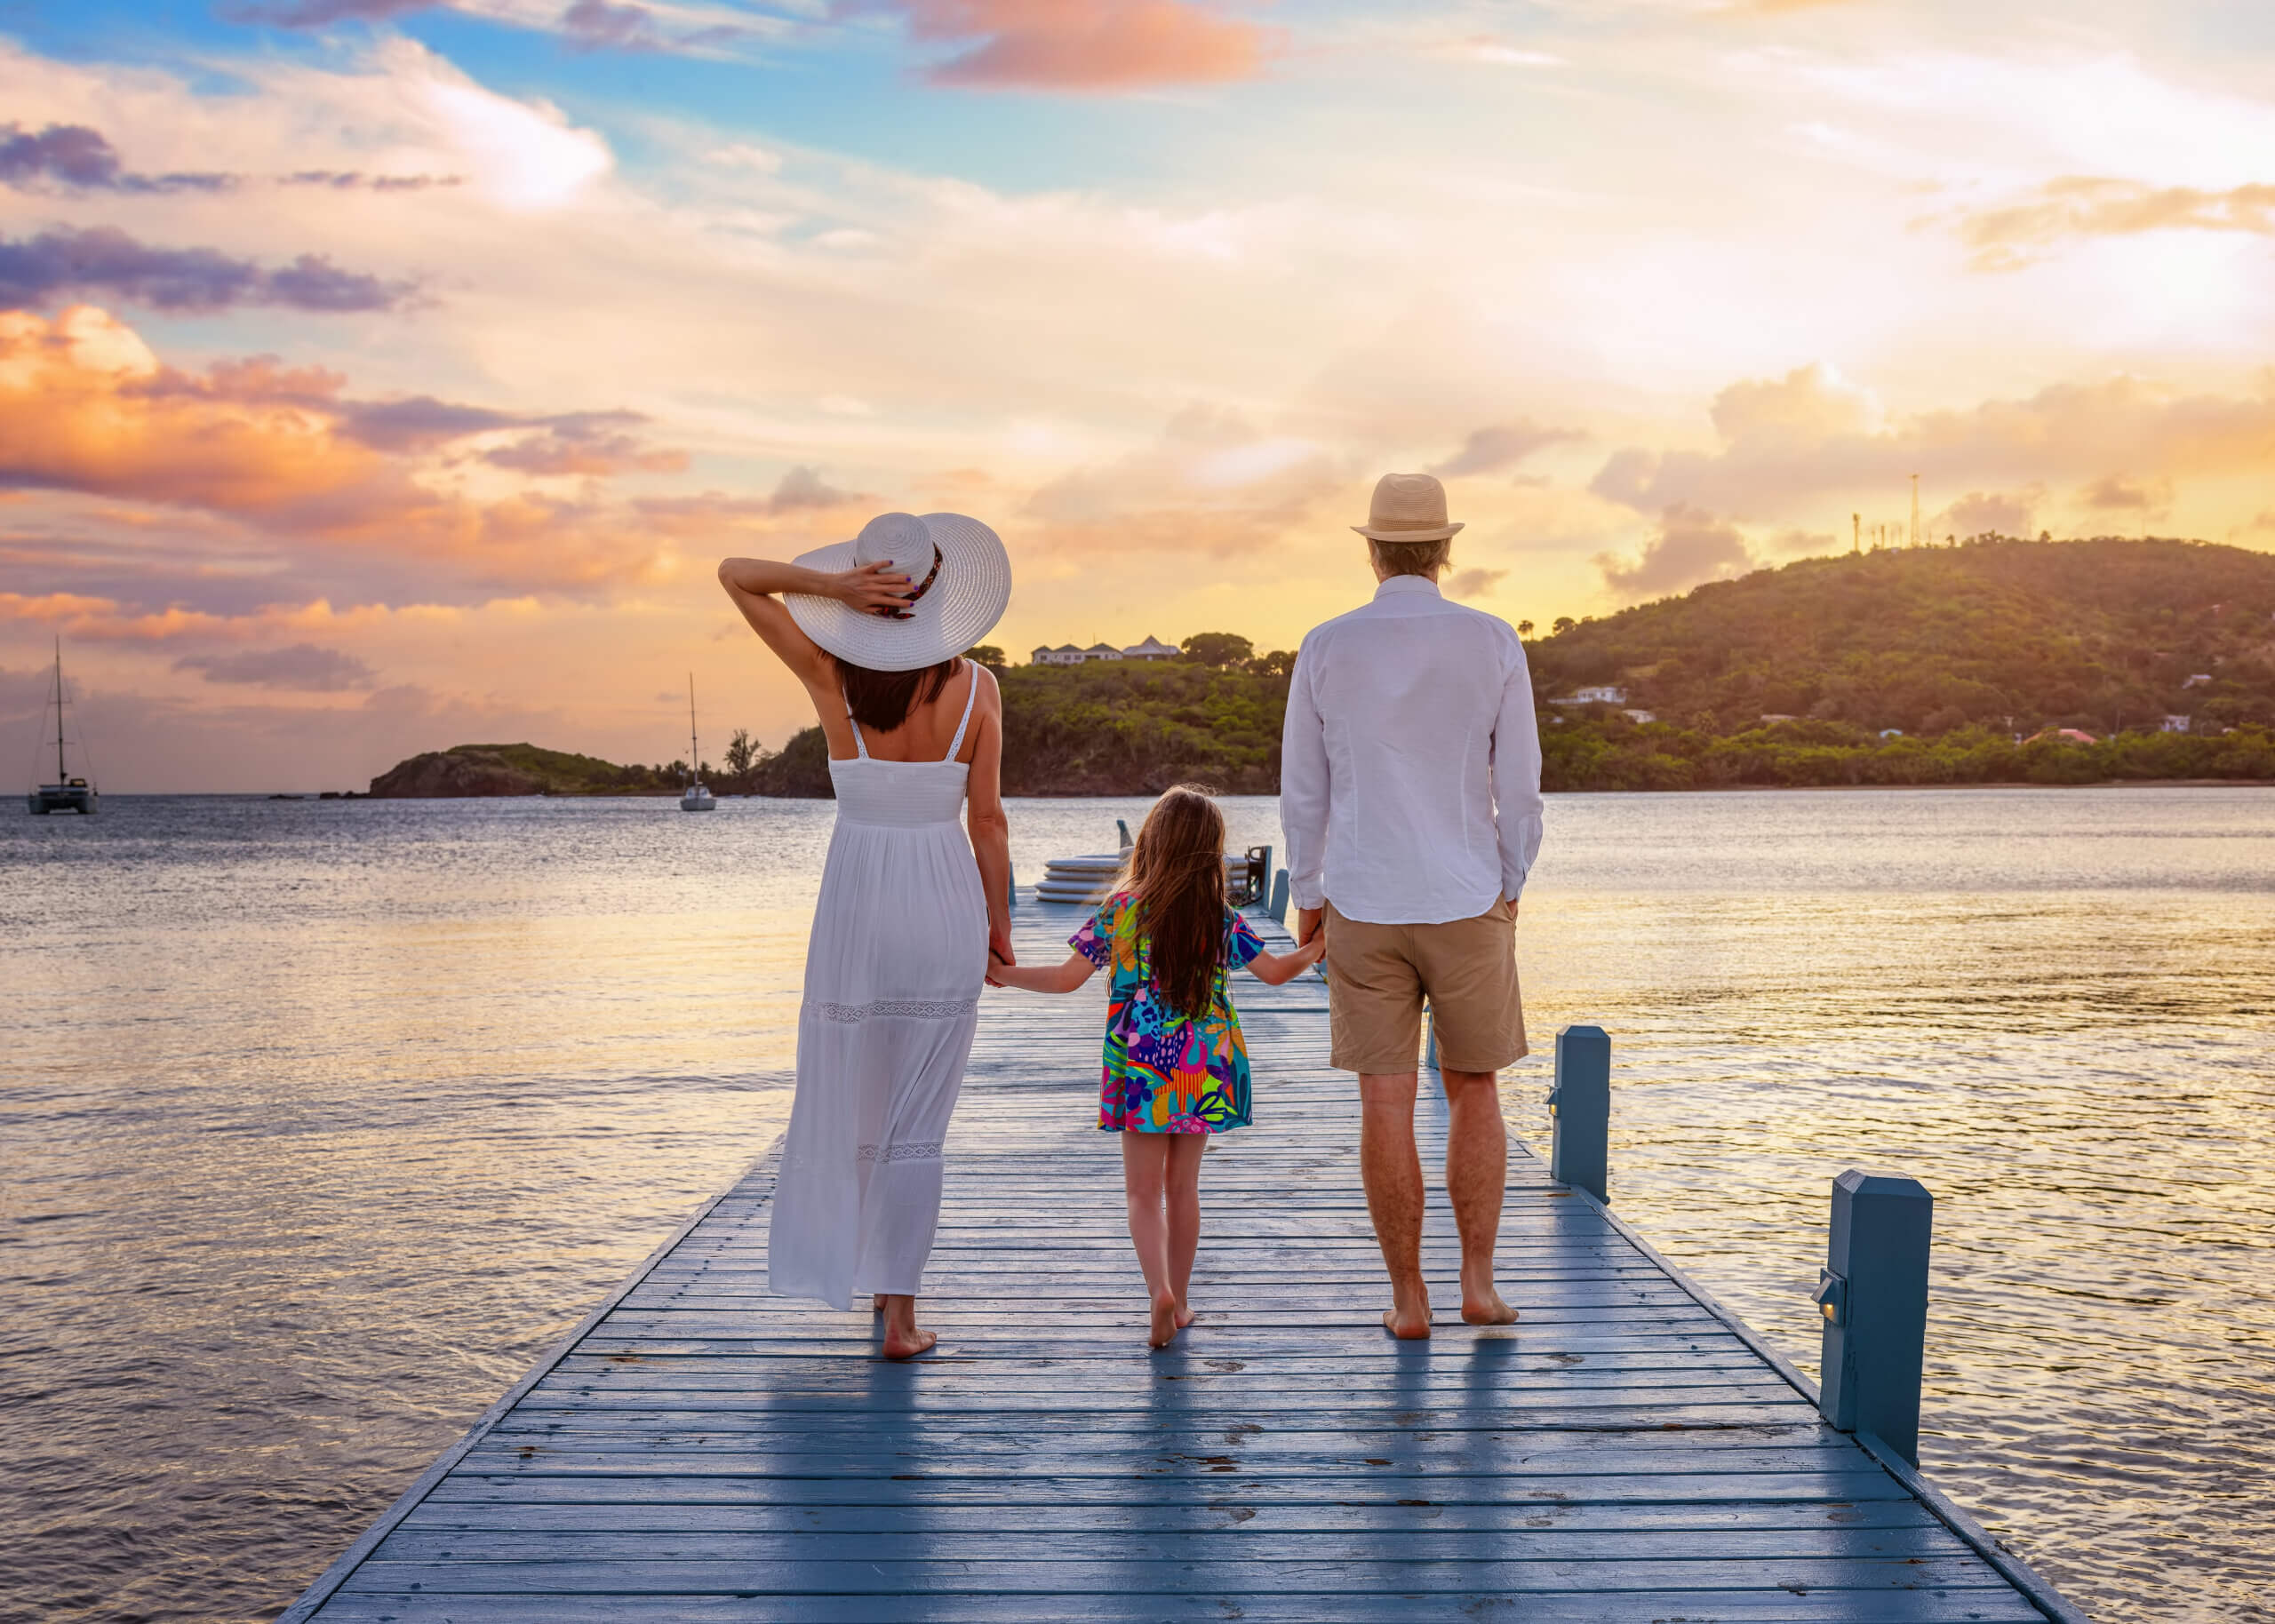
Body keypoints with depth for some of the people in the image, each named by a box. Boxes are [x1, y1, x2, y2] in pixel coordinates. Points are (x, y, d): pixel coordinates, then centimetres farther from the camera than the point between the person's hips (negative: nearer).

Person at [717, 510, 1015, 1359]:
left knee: (847, 1097, 19)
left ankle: (868, 1274, 32)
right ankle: (900, 1314, 8)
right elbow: (987, 819, -5)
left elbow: (734, 574, -1)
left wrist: (833, 586, -15)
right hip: (945, 906, 0)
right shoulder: (974, 686, -7)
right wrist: (998, 922, 6)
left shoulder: (831, 675, -7)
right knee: (916, 1120, 6)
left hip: (855, 903, 0)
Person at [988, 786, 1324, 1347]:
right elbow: (1275, 971, 5)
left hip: (1141, 1068, -2)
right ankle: (1179, 1300, 22)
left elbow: (1066, 978, -7)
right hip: (1203, 1068, 2)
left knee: (1143, 1191, 5)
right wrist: (1316, 949, 25)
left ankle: (1160, 1290, -15)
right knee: (1183, 1186, 15)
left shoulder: (1119, 911, -8)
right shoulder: (1222, 919, -4)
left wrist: (1001, 972, 7)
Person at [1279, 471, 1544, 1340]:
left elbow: (1302, 790, 1)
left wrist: (1307, 896, 14)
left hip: (1363, 909, 0)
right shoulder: (1494, 643, -4)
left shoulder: (1326, 647, -3)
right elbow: (1520, 786, -2)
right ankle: (1479, 1282, 12)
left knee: (1387, 1105, 4)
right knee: (1474, 1093, 15)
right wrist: (1510, 887, 12)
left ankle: (1408, 1299, 9)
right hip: (1466, 907, 0)